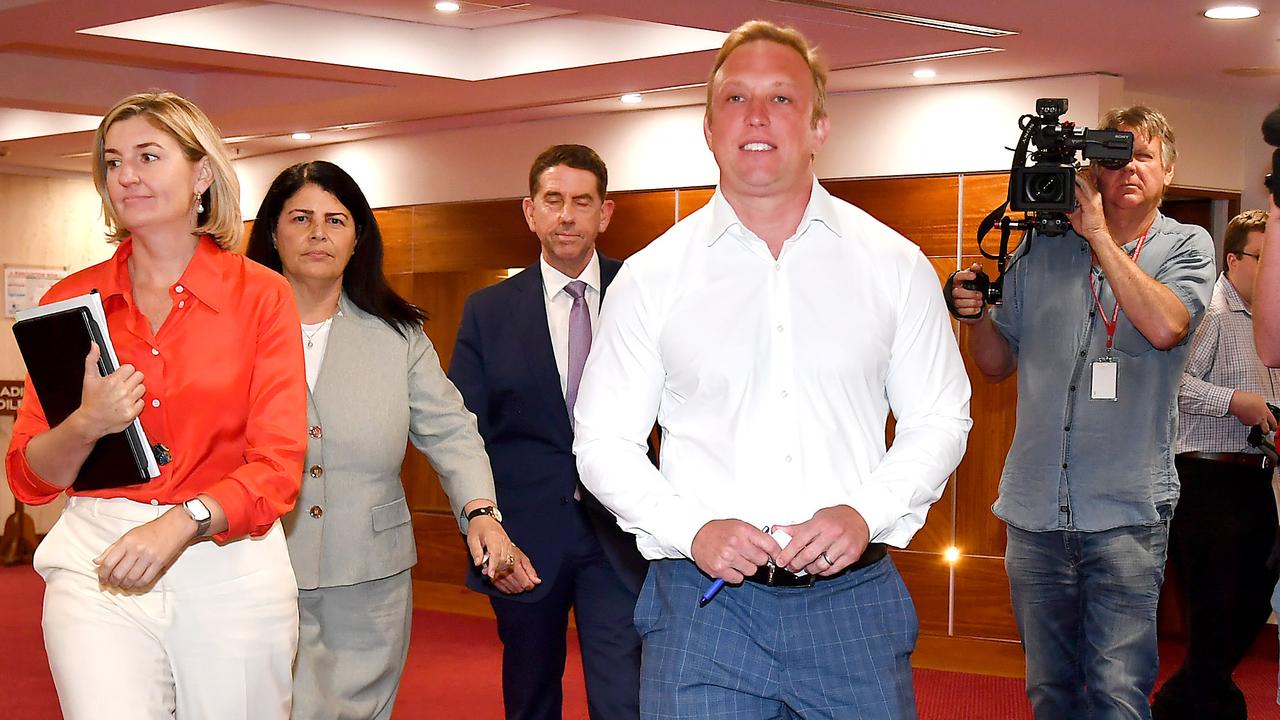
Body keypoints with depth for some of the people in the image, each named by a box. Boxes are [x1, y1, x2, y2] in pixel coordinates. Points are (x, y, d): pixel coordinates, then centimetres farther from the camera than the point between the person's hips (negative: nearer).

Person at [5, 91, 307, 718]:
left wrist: (182, 523, -23)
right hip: (96, 572, 1)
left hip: (230, 568, -1)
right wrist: (87, 424, -14)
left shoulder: (260, 295, 0)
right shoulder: (71, 302, 6)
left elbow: (279, 467, -6)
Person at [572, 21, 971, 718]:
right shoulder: (650, 276, 4)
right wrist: (692, 529, -11)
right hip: (701, 601, 0)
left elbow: (939, 420, 8)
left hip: (854, 597, 1)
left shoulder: (894, 264, 5)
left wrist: (866, 512, -9)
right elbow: (604, 442, 5)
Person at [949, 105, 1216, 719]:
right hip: (1035, 509, 3)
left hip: (1125, 512, -3)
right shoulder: (1041, 248, 9)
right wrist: (975, 313, -6)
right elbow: (999, 363, 14)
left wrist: (1098, 234, -12)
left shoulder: (1186, 246, 3)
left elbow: (1165, 326, -18)